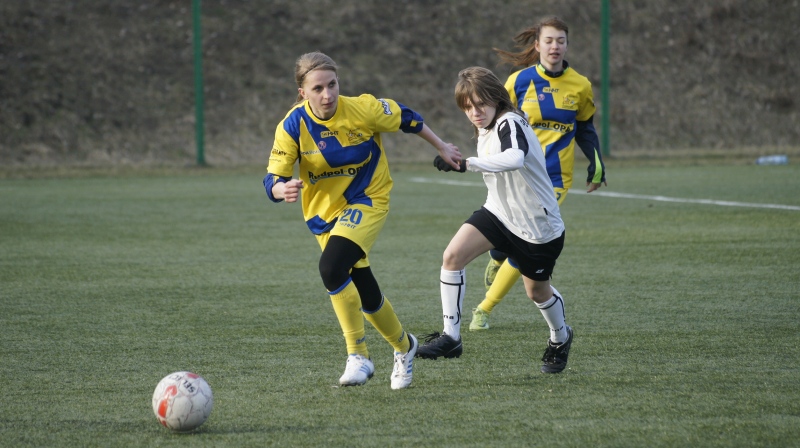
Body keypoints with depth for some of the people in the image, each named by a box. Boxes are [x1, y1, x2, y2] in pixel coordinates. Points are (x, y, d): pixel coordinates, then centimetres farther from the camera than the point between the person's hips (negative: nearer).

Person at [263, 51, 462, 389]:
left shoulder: (364, 109, -20)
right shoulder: (292, 126, -16)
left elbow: (406, 119, -1)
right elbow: (273, 179, -17)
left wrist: (441, 148, 12)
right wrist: (282, 189, -42)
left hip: (367, 200, -3)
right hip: (324, 210, 3)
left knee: (332, 268, -29)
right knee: (365, 294, 12)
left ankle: (358, 355, -17)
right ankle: (403, 346, 41)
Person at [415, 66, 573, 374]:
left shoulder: (510, 123, -26)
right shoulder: (485, 130, 2)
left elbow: (515, 159, -49)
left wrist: (467, 164, -54)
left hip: (539, 226, -7)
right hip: (499, 212, 7)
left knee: (537, 291, 13)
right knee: (453, 256, -17)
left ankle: (560, 339, 46)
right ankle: (450, 337, -12)